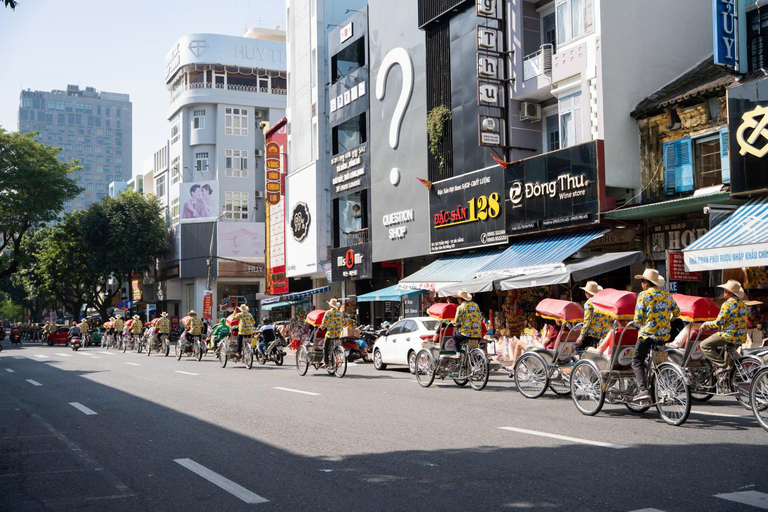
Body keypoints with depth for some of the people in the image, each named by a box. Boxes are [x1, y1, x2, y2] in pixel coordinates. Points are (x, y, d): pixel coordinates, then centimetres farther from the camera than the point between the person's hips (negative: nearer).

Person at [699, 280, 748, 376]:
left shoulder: (728, 304, -16)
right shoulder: (742, 304, 12)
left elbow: (718, 323, -18)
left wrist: (706, 324, 1)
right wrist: (710, 327, 21)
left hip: (730, 336, -9)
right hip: (742, 337, 9)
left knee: (704, 345, -4)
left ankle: (723, 365, -13)